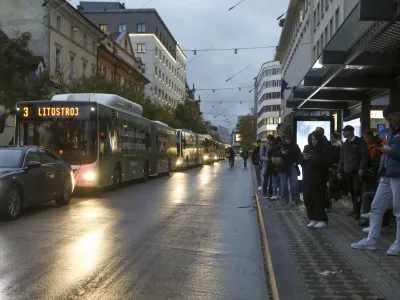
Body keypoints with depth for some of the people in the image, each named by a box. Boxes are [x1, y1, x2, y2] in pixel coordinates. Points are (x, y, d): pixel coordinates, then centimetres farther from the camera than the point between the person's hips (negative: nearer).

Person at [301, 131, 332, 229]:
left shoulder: (325, 150, -4)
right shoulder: (307, 148, 11)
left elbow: (328, 163, -14)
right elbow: (301, 162, 11)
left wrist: (314, 159, -22)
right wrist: (304, 158, -11)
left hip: (319, 179, -5)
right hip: (307, 178, 5)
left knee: (318, 199, -7)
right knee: (307, 199, 4)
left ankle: (322, 220, 3)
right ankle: (313, 219, 14)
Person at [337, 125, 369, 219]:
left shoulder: (360, 141, 0)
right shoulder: (345, 144, 18)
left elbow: (364, 156, -8)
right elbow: (342, 158, 20)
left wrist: (361, 168, -16)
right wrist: (339, 171, 13)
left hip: (357, 171, -6)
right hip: (347, 171, 6)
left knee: (357, 190, -10)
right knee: (352, 191, 5)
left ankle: (358, 211, -8)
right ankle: (355, 209, 13)